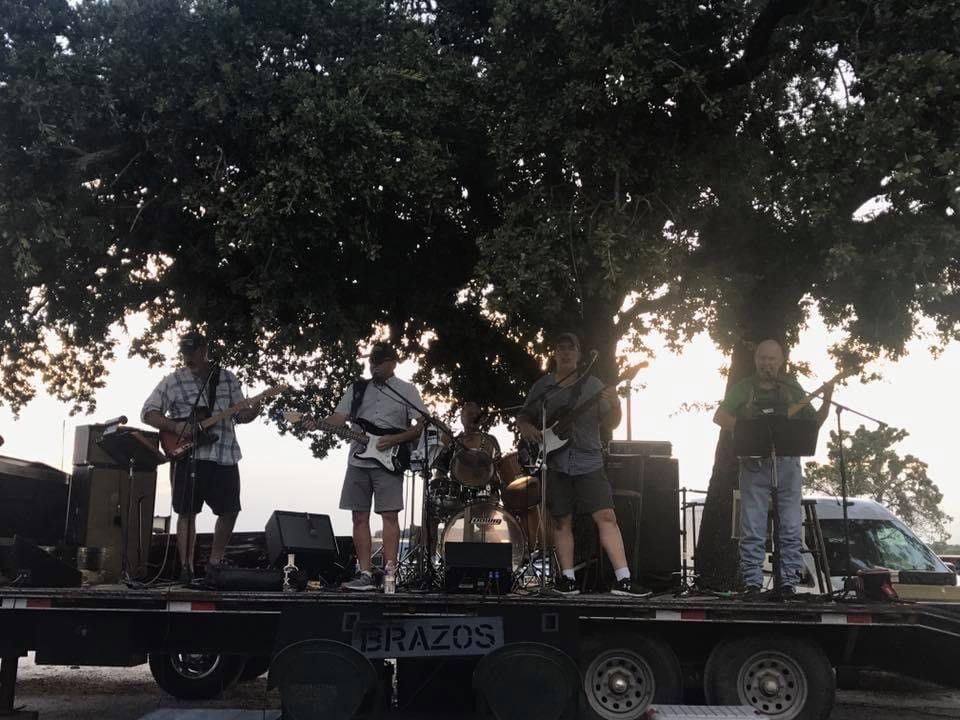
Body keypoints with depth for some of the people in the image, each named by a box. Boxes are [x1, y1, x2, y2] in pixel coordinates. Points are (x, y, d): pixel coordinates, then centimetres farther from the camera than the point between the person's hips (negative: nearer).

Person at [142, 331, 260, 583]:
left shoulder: (228, 378, 9)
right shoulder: (173, 381, 1)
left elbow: (239, 414, 13)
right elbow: (148, 413, 0)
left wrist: (252, 412, -10)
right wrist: (175, 426, -15)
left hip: (225, 456, 3)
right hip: (188, 456, -3)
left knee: (230, 511, 3)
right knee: (187, 512, -1)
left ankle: (215, 562, 21)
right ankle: (187, 568, 5)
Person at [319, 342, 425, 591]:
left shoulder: (407, 391, 4)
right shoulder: (357, 389, 14)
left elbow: (421, 426, -1)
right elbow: (338, 417, 7)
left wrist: (394, 440, -13)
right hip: (357, 462, 4)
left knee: (390, 515, -10)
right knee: (360, 518, 3)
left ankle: (389, 572, -9)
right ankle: (365, 575, 7)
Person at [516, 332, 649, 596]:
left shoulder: (593, 385, 7)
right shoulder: (541, 386, 9)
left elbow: (611, 424, 6)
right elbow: (522, 417, 15)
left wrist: (614, 404, -14)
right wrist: (526, 428, -7)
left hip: (589, 462, -1)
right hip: (555, 464, 1)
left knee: (606, 516, -8)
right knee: (562, 521, 4)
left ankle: (623, 580, -7)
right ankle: (567, 578, 14)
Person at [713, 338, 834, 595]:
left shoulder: (791, 388, 14)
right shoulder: (743, 388, 9)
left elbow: (813, 423, 14)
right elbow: (719, 417, 0)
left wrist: (826, 401, -2)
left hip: (787, 464, 2)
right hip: (754, 465, -1)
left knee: (791, 529, -1)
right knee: (752, 530, -3)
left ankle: (788, 582, 5)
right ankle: (752, 583, 1)